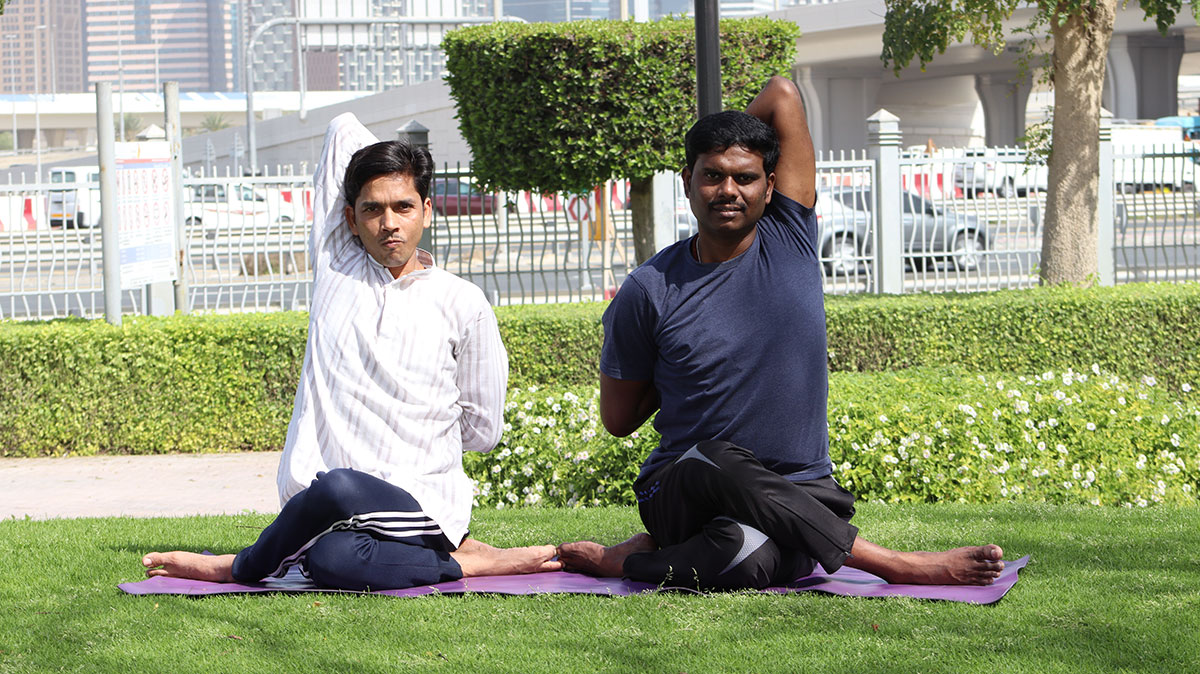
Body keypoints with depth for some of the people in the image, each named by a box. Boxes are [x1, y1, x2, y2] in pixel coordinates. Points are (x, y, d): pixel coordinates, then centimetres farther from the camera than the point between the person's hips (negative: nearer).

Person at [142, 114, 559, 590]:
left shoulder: (463, 305, 6)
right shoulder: (335, 268, 12)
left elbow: (482, 430, 14)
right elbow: (345, 130, 20)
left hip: (422, 504, -2)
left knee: (338, 488, -37)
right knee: (334, 562, -35)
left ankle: (240, 567, -9)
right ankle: (469, 562, -9)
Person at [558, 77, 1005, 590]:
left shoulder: (790, 241, 2)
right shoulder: (650, 290, -1)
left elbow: (783, 96, 0)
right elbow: (618, 419, 8)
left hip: (798, 496, 0)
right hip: (681, 488, 0)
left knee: (748, 557, -38)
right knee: (718, 466, -40)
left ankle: (634, 559, -6)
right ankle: (901, 566, -30)